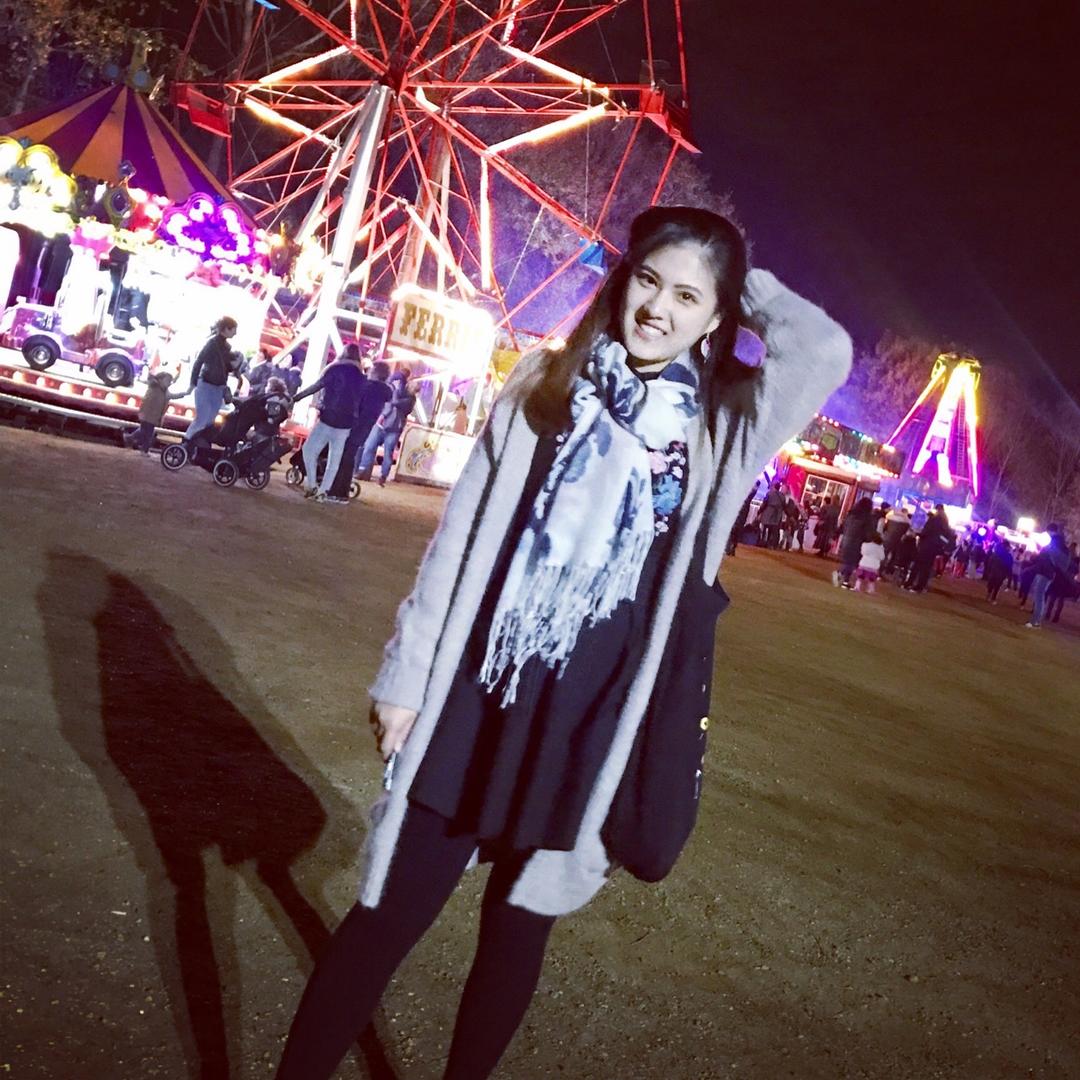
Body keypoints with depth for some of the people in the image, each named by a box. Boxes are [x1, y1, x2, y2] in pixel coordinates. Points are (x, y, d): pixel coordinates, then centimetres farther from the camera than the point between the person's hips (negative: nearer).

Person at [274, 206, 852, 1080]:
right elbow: (461, 539, 2)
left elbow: (826, 350, -18)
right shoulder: (545, 386, 2)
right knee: (390, 913, 6)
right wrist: (406, 677, 1)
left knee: (518, 927, 15)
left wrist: (753, 285, 0)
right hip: (479, 695, 0)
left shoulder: (727, 426, 1)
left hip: (598, 720, 0)